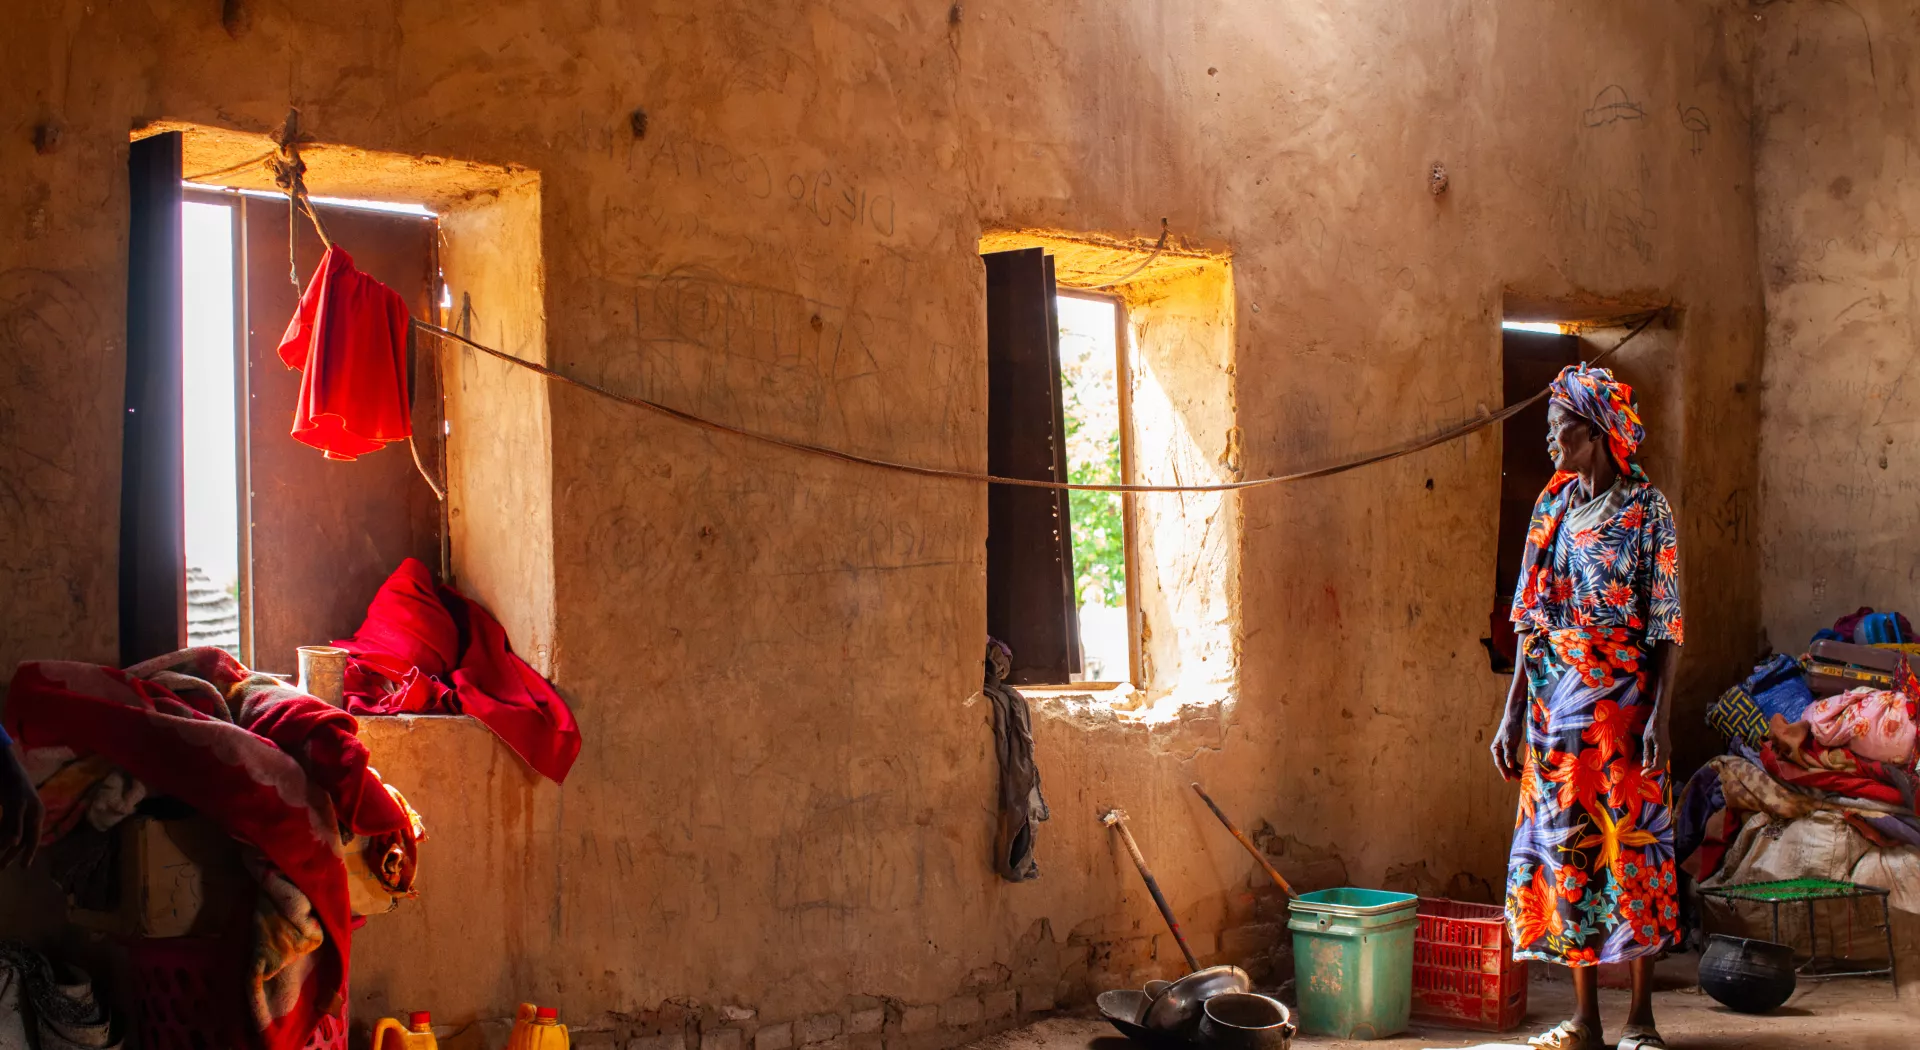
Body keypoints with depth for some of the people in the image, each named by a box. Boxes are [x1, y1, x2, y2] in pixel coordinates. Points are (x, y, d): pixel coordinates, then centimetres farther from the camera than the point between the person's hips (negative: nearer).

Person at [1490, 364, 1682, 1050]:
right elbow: (1531, 620, 11)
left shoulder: (1645, 509, -5)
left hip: (1621, 704, -5)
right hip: (1554, 706, 5)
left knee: (1630, 846, -2)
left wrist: (1659, 718, -16)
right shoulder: (1552, 507, 10)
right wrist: (1512, 714, 8)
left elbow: (1667, 625, -8)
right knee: (1566, 845, 6)